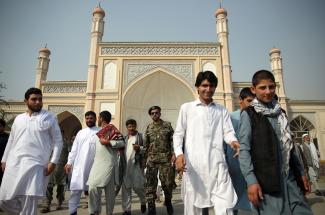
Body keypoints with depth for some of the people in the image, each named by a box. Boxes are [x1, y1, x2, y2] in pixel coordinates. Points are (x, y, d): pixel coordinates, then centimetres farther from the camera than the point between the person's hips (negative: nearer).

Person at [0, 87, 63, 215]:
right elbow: (11, 141, 20)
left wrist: (53, 161, -11)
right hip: (14, 164, 5)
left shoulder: (50, 117, -2)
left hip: (35, 165, -5)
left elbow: (58, 141, -4)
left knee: (29, 202, -3)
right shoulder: (18, 118, 13)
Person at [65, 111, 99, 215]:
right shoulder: (81, 132, 15)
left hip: (94, 166, -2)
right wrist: (69, 162, 6)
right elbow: (74, 149, 13)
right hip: (79, 165, 3)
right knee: (75, 189, 2)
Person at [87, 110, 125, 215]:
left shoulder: (112, 130, -5)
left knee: (110, 190, -2)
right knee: (92, 188, 2)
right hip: (97, 163, 7)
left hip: (109, 164, -7)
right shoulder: (98, 133, 21)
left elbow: (122, 143, -14)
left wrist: (108, 142, -20)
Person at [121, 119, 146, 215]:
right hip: (125, 165, 4)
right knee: (125, 188, 4)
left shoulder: (141, 136, 3)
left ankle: (143, 201, 29)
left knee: (138, 186, -1)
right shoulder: (125, 138, 18)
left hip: (136, 165, -4)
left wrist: (139, 148, -19)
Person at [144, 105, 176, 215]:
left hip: (166, 157, -1)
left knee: (167, 182, 5)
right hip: (152, 158, 2)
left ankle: (168, 201, 30)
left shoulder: (167, 125, 6)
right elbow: (146, 145, 13)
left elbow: (172, 140, 2)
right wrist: (144, 159, 12)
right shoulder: (149, 127, 11)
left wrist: (173, 154, -9)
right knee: (150, 183, -1)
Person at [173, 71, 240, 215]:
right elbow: (178, 134, 6)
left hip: (217, 164, 2)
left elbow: (228, 132, 7)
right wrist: (179, 153, -11)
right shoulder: (186, 108, 10)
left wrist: (233, 141, -17)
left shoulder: (222, 111, 17)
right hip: (193, 164, -1)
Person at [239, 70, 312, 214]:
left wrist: (300, 171, 15)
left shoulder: (280, 113, 14)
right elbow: (244, 149, -12)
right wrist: (251, 180, -19)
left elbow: (289, 146, 18)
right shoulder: (248, 114, -5)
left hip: (289, 178, 6)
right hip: (265, 179, -5)